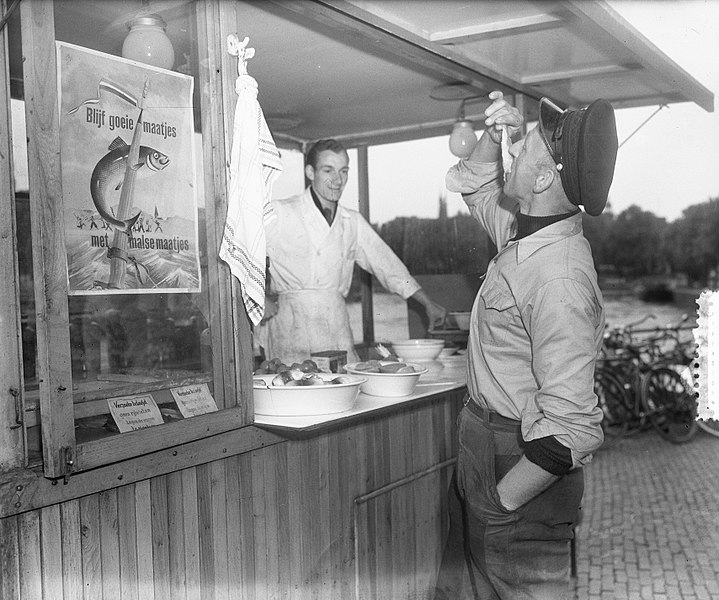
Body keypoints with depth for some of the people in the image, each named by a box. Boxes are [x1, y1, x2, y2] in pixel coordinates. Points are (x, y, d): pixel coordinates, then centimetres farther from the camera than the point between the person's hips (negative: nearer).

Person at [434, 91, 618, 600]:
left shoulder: (559, 278, -29)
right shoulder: (525, 231, -1)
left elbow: (571, 430, -30)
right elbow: (475, 185, 20)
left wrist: (501, 501, -22)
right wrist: (490, 138, 0)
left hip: (524, 463, -9)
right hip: (482, 451, 9)